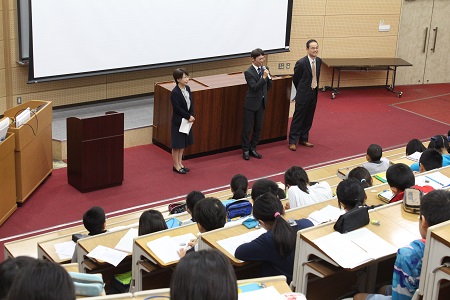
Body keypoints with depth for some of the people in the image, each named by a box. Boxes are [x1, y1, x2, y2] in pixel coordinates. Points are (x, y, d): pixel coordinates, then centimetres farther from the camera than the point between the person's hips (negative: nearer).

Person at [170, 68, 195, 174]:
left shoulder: (187, 88, 2)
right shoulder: (175, 92, -22)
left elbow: (191, 103, 6)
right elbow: (177, 108, -22)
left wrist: (191, 116, -7)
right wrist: (189, 116, -17)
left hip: (187, 120, 8)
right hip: (178, 122, -8)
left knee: (183, 143, 17)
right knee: (177, 145, 5)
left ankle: (180, 163, 30)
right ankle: (176, 165, 18)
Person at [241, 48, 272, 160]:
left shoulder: (264, 69, 2)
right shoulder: (248, 72, -16)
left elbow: (269, 84, 15)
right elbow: (254, 87, -24)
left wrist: (264, 94, 14)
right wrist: (264, 77, -30)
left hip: (262, 103, 6)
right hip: (251, 103, -6)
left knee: (258, 127, 13)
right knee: (247, 128, 3)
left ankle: (253, 148, 25)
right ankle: (246, 150, 14)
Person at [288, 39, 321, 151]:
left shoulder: (319, 61, 2)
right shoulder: (301, 63, -17)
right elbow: (295, 79, -4)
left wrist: (315, 88, 13)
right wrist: (301, 90, 7)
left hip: (314, 93, 6)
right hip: (303, 94, -6)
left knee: (309, 118, 14)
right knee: (298, 117, 0)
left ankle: (303, 139, 26)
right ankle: (292, 141, 7)